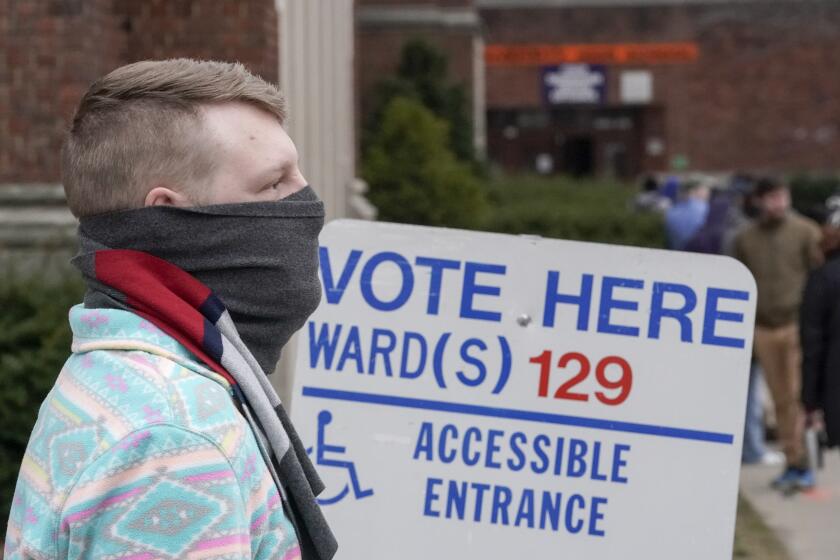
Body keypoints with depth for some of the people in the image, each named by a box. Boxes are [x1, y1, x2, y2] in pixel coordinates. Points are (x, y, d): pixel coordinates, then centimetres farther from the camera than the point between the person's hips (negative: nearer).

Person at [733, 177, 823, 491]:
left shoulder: (805, 232, -1)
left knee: (798, 395, -9)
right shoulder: (745, 239, 10)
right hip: (764, 329, 3)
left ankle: (803, 464, -6)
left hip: (797, 324, -3)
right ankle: (793, 463, 12)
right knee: (780, 399, 6)